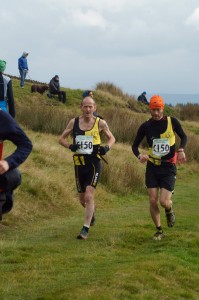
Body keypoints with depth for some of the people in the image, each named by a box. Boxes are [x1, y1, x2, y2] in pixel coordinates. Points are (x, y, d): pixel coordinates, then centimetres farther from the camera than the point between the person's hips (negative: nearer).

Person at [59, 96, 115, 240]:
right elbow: (62, 138, 9)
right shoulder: (74, 122, 1)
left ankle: (86, 229, -8)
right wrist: (70, 146, -12)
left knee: (89, 196, -15)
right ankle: (92, 212, 48)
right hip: (79, 164, 3)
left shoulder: (101, 123, -4)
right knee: (83, 199, 14)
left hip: (94, 164, -3)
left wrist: (107, 147, -11)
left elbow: (112, 138, 11)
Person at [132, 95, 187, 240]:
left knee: (164, 201, -11)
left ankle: (169, 210, 27)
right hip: (152, 167, 2)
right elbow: (135, 145, 4)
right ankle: (159, 231, 16)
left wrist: (181, 150, -9)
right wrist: (139, 155, -17)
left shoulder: (172, 122, -5)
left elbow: (183, 136, 11)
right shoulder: (146, 126, -3)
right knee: (153, 201, -3)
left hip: (168, 168, -2)